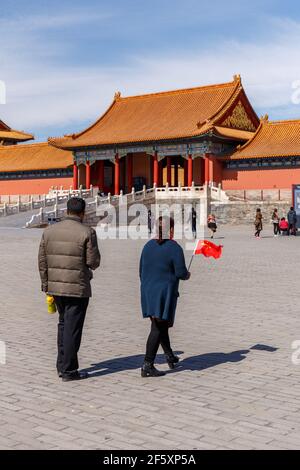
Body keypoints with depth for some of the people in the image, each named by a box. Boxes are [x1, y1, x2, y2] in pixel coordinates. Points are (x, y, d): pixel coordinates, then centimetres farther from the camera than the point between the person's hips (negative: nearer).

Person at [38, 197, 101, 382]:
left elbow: (42, 261, 6)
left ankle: (62, 365, 23)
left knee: (64, 323, 21)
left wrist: (46, 285, 13)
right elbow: (94, 262, -11)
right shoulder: (87, 232, -11)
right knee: (72, 328, 2)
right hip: (78, 288, -5)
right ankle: (68, 371, 8)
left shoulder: (49, 231, 4)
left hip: (55, 286, 5)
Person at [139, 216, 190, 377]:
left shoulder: (148, 246, 6)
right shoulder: (174, 248, -13)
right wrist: (187, 275, 8)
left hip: (148, 291, 7)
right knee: (158, 329, -4)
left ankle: (169, 356, 34)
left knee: (160, 325, 20)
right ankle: (147, 365, -5)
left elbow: (141, 271, 12)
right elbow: (181, 273, -15)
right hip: (165, 293, -7)